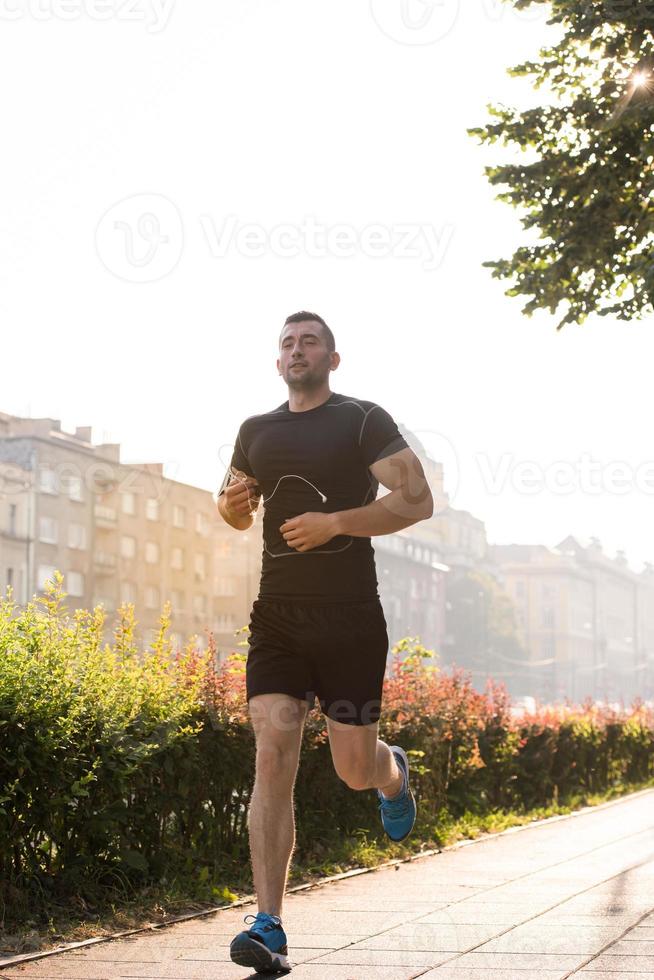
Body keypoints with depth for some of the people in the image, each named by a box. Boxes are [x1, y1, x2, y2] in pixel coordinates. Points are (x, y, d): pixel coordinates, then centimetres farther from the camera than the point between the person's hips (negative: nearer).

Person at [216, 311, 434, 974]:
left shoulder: (364, 421, 0)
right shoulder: (256, 432, 14)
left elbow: (418, 500, -8)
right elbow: (239, 513, 27)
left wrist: (335, 522, -19)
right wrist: (231, 501, 2)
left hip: (350, 618, -3)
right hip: (277, 616, 3)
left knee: (355, 770, 2)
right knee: (272, 752, -13)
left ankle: (394, 775, 43)